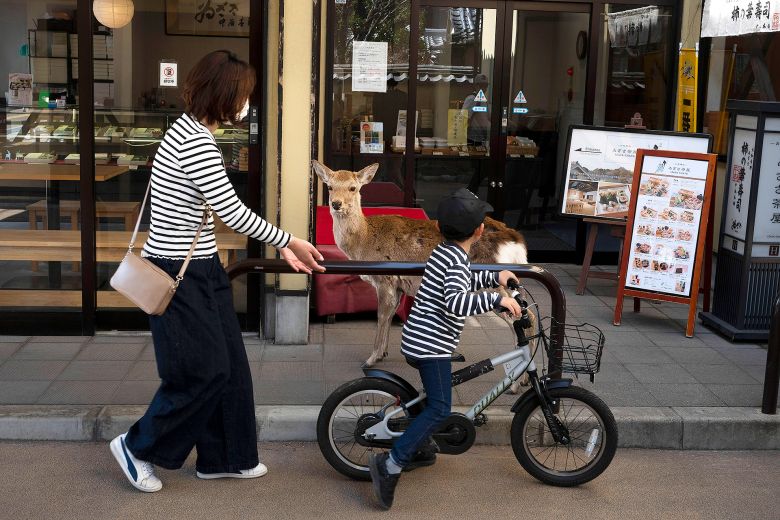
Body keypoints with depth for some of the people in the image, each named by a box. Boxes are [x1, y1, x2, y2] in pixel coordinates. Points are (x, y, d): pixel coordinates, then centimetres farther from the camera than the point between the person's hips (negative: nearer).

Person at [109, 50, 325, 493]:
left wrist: (282, 247, 12)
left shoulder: (195, 133, 11)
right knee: (204, 371, 0)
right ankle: (138, 447, 19)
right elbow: (233, 212, -21)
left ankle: (224, 457, 27)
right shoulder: (195, 142, -21)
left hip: (199, 270, 10)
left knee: (230, 366, 14)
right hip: (180, 275, -10)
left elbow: (223, 210, 14)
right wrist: (289, 241, -9)